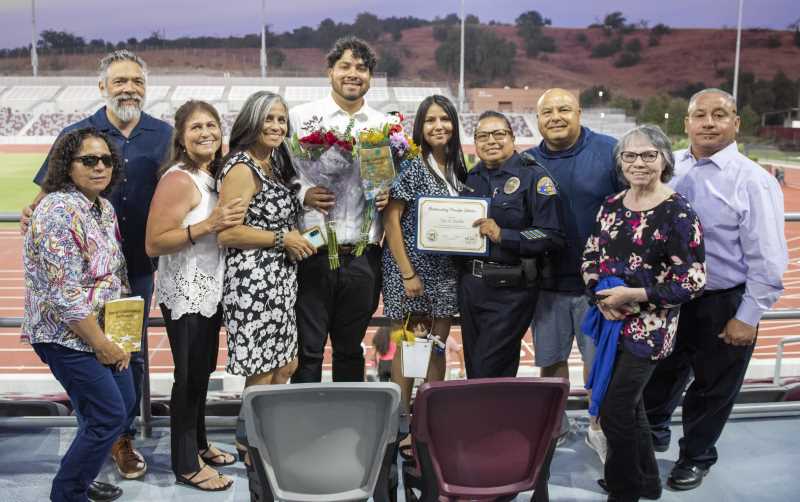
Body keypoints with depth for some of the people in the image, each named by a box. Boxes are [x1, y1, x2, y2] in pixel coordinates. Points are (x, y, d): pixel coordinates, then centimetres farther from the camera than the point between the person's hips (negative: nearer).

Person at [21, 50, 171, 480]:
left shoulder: (163, 135, 2)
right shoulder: (77, 134, -1)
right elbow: (50, 190, 2)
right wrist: (33, 212, -18)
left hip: (139, 266, 1)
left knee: (132, 353, 10)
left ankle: (123, 436, 26)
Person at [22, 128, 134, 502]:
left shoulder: (104, 207, 6)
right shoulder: (59, 212, -22)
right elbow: (66, 296, -25)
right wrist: (103, 345, -17)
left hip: (103, 330, 9)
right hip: (68, 337, -9)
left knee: (124, 402, 16)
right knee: (109, 415, -4)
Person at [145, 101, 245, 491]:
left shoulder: (215, 174, 5)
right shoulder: (178, 180, -18)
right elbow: (153, 244, -22)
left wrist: (233, 221, 1)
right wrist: (207, 226, -28)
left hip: (210, 290, 8)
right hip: (185, 294, -8)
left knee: (203, 372, 19)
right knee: (190, 375, 2)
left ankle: (198, 444, 36)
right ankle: (186, 465, 16)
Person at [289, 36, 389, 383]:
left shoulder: (385, 125, 12)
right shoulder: (302, 117, 3)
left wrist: (387, 197, -3)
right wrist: (304, 195, -18)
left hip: (363, 258, 3)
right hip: (312, 254, -3)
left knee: (351, 350, 15)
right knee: (308, 349, 1)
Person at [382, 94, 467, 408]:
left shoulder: (457, 170, 10)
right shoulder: (412, 166, -9)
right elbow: (390, 220, -12)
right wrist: (407, 273, -15)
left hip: (445, 270, 6)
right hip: (410, 265, -5)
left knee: (438, 343, 10)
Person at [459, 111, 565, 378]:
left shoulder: (533, 176, -8)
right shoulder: (473, 176, 12)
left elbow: (553, 236, -16)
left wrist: (502, 235, -21)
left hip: (510, 289, -6)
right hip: (470, 284, 6)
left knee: (488, 374, -4)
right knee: (473, 369, 14)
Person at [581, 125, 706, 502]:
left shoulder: (678, 213, -14)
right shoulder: (612, 205, 6)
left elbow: (692, 283, -15)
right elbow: (590, 257, 12)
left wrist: (633, 295, -20)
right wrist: (600, 293, -8)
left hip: (648, 328, -6)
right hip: (611, 320, 6)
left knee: (614, 412, -3)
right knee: (628, 404, 18)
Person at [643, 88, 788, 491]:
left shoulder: (753, 181, -15)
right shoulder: (669, 168, -1)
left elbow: (767, 260, -14)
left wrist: (748, 317, -14)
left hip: (723, 306, -4)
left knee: (712, 388, 15)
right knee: (661, 373, 23)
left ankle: (696, 457, 38)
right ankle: (654, 431, 49)